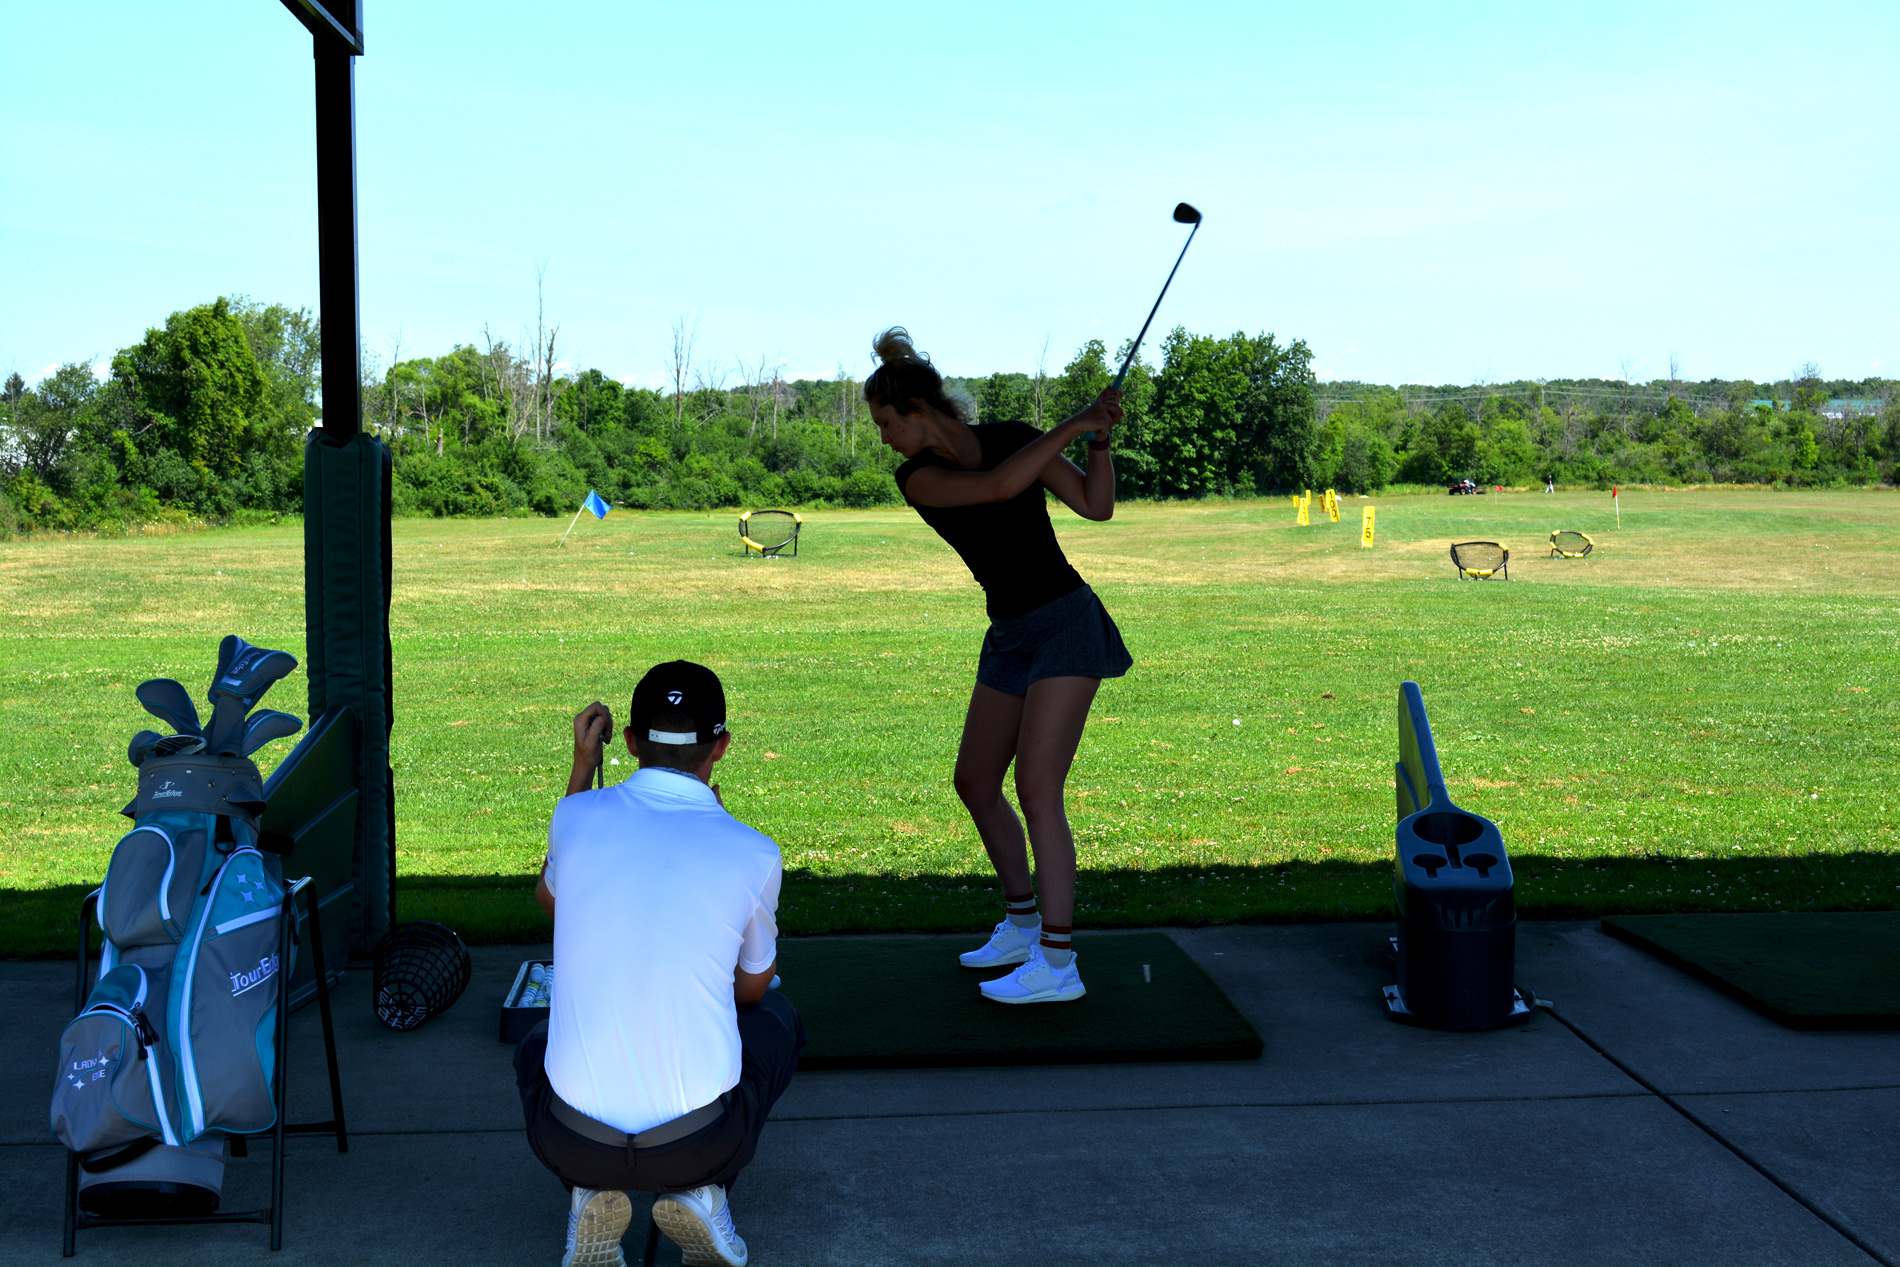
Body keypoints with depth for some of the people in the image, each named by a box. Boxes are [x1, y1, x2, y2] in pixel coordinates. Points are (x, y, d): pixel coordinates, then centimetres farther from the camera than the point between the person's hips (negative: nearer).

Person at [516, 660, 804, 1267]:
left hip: (571, 1140, 2)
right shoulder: (754, 854, -6)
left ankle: (589, 1191, 9)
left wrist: (581, 768, 24)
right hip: (700, 1141, -1)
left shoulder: (578, 816, -2)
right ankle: (703, 1190, 9)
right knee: (776, 1016, 29)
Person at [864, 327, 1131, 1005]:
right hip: (1009, 635, 6)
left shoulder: (1012, 437, -6)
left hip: (1066, 623, -5)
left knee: (1037, 790, -14)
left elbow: (1096, 505, -4)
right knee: (975, 784, 12)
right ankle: (1022, 924, 31)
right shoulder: (918, 475, -3)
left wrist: (1098, 438, -16)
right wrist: (1073, 426, -21)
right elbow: (998, 486, -23)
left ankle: (1058, 964, -10)